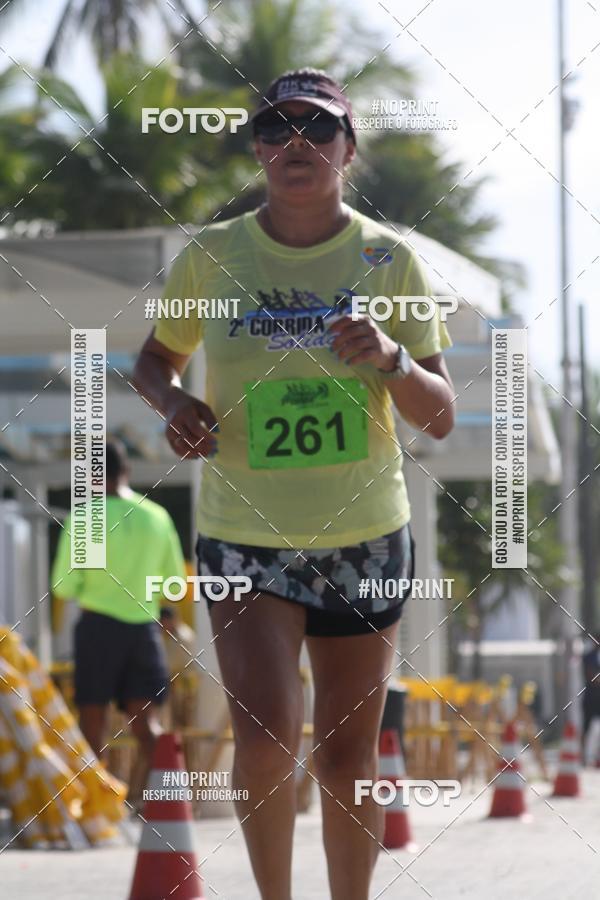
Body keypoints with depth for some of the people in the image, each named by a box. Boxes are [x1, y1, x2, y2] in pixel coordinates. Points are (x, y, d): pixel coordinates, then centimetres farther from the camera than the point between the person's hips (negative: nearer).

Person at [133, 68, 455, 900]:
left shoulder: (390, 260, -4)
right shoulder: (211, 256, -4)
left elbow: (439, 419, -4)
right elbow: (155, 359, 13)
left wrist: (391, 358, -25)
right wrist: (175, 403, -9)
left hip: (363, 537, 1)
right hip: (244, 538, -1)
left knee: (346, 760, 6)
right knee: (265, 738, -18)